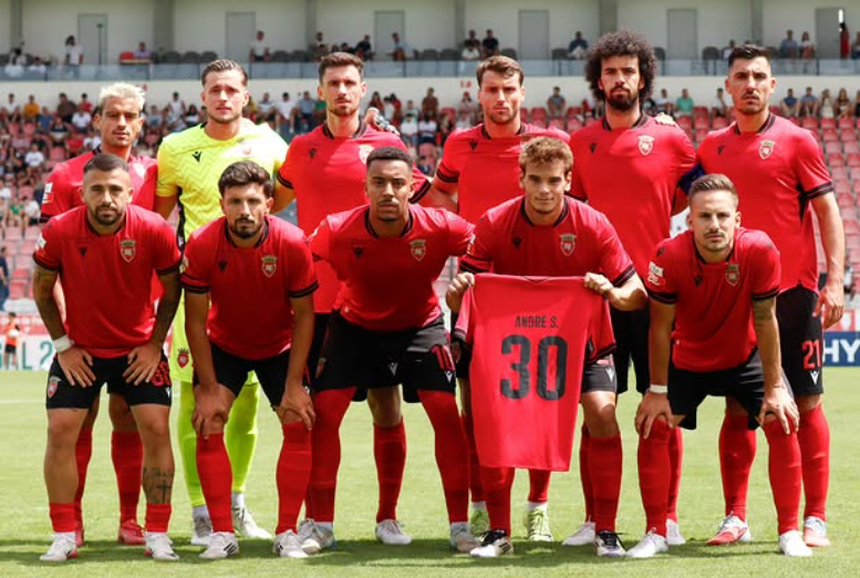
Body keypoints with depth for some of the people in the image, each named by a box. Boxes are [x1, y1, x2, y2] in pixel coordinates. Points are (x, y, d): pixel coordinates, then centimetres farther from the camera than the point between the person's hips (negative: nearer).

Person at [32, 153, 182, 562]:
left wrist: (154, 344, -3)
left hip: (138, 349, 0)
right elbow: (42, 290, -1)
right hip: (79, 348, 0)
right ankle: (63, 537, 4)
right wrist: (63, 345, -2)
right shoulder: (59, 232, -19)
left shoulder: (154, 231, -19)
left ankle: (157, 535, 3)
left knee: (156, 429, -8)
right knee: (60, 430, -7)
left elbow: (172, 289, -1)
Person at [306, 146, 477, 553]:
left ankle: (460, 526, -2)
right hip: (355, 324, 1)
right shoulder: (337, 231, -25)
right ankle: (321, 526, 3)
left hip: (420, 324, 0)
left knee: (445, 411, -13)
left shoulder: (440, 228, -25)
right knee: (323, 410, -10)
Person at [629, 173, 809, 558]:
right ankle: (656, 533, 2)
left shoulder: (759, 250, -30)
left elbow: (765, 320, -19)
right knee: (653, 426, -12)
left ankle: (789, 532, -2)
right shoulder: (670, 256, -29)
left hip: (746, 357, 0)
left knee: (783, 423, -15)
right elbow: (661, 326, -17)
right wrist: (657, 391, -14)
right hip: (687, 362, 0)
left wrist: (774, 388, -16)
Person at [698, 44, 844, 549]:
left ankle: (815, 518, 4)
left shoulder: (796, 140, -2)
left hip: (793, 293, -3)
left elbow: (827, 211, -4)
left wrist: (834, 281, -12)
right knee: (737, 408, 4)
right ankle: (736, 518, 10)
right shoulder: (712, 147, 9)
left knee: (806, 403, -1)